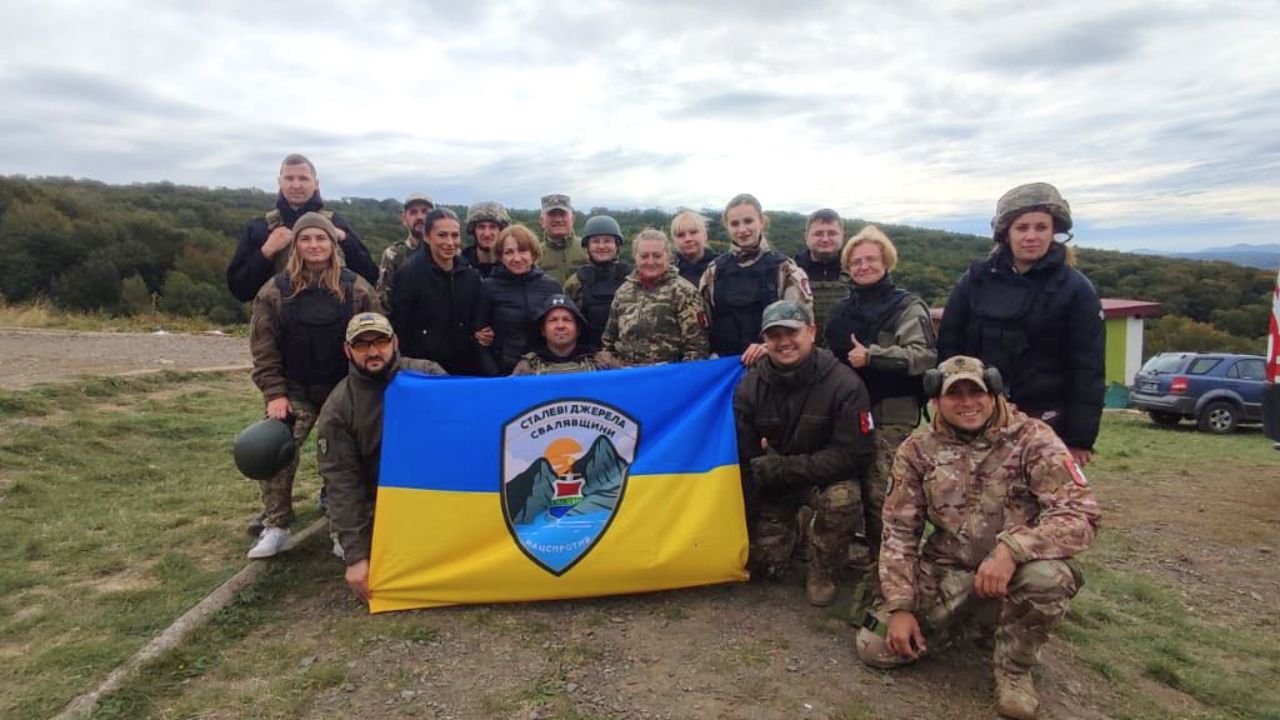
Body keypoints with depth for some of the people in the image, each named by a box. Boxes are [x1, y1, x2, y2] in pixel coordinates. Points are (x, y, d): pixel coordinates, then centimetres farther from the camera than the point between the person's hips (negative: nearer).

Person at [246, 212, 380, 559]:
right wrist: (274, 393, -10)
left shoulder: (357, 289, -5)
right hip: (295, 390, 1)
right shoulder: (275, 291, -4)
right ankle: (275, 527, 4)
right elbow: (263, 348, -3)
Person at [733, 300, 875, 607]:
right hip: (771, 486, 2)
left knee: (843, 498, -34)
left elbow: (854, 455, -22)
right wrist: (750, 520, -7)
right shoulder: (749, 387, -13)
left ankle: (822, 572, -6)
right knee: (764, 564, -3)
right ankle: (789, 529, 32)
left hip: (826, 477, -2)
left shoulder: (844, 383, -22)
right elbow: (743, 458, -7)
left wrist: (784, 468, -26)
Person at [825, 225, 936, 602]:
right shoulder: (842, 310, 19)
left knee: (883, 494, -11)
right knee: (863, 490, 9)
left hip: (893, 415, -6)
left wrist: (871, 355, -20)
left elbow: (925, 356, -16)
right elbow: (830, 357, 33)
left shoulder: (907, 306, -1)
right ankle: (874, 556, 24)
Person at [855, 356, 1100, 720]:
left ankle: (1014, 668, -5)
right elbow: (899, 531, -1)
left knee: (1047, 575, -37)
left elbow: (1081, 514, -21)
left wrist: (1012, 550, -37)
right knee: (875, 647, -10)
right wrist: (901, 606, -9)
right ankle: (962, 618, 21)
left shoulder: (1032, 439, -12)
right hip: (946, 573, 3)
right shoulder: (917, 450, -3)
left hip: (1014, 571, -2)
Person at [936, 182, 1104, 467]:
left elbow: (1088, 370, -4)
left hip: (1046, 424, -2)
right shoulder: (975, 280, 4)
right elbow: (948, 347, 5)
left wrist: (1080, 438, -9)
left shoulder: (1076, 289, -2)